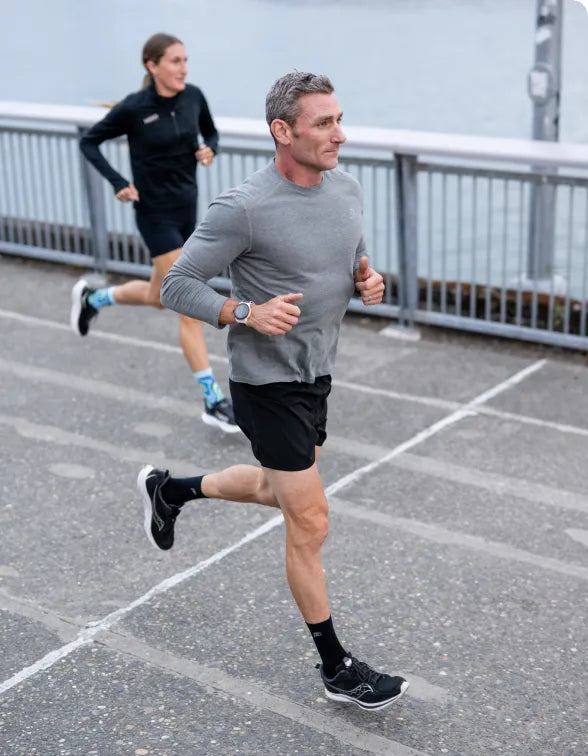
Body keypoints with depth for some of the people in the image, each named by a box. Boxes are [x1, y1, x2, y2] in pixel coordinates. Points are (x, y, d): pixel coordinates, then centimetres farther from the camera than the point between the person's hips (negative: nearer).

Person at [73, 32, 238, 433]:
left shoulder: (193, 96, -3)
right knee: (191, 307, -8)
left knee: (159, 296, 22)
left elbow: (211, 133, 15)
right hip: (156, 215, -7)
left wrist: (209, 150, -8)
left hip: (187, 208, 7)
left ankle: (92, 297, 49)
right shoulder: (133, 108, -15)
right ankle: (214, 402, -2)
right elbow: (89, 142, -3)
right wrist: (118, 183, -14)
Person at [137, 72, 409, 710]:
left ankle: (169, 490, 48)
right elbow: (176, 284, -15)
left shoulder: (346, 189, 1)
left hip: (316, 373, 8)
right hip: (268, 384, -8)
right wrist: (248, 313, -29)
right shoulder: (245, 208, -22)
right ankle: (337, 670, 15)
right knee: (310, 524, -1)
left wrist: (366, 280, -4)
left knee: (282, 488, 27)